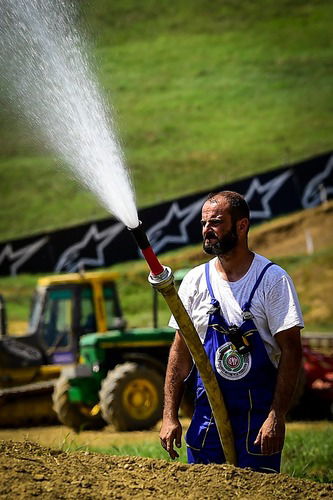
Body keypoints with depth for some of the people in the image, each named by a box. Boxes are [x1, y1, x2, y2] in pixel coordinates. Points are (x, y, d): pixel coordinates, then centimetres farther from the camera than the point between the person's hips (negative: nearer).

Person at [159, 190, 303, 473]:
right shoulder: (195, 281, 5)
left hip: (258, 415, -3)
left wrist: (277, 416, -17)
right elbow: (181, 352, 8)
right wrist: (170, 417, 1)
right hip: (207, 415, 3)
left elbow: (291, 351, -9)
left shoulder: (272, 280, -6)